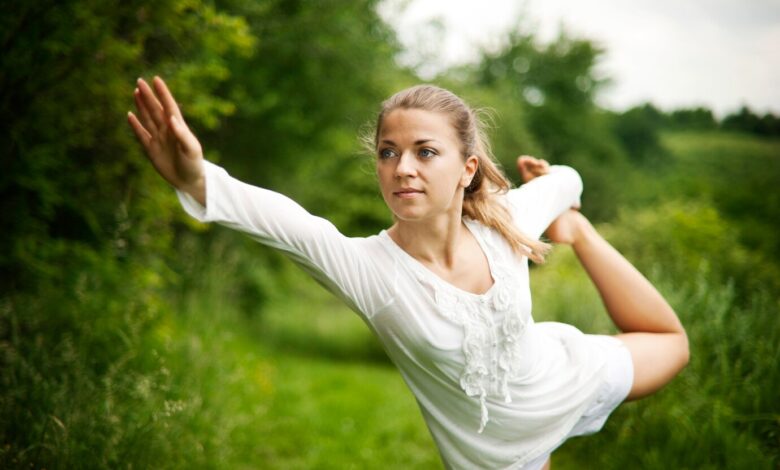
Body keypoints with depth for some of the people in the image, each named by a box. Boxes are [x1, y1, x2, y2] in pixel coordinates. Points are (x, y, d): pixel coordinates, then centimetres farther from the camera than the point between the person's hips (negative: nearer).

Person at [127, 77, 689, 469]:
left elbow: (565, 180, -1)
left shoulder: (505, 223, -24)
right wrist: (197, 181, -70)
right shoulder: (368, 268, -33)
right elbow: (281, 221, -54)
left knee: (671, 342, 29)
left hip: (577, 375, 3)